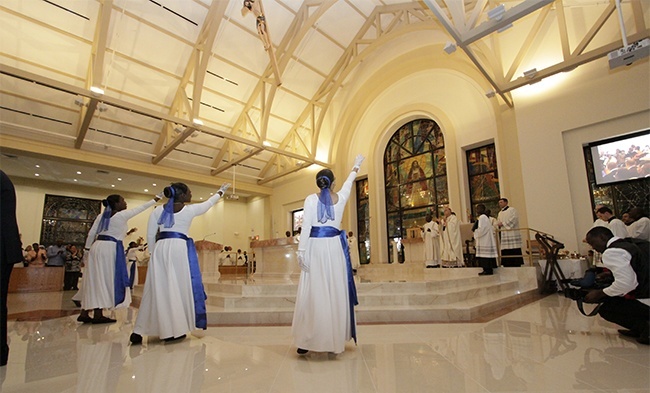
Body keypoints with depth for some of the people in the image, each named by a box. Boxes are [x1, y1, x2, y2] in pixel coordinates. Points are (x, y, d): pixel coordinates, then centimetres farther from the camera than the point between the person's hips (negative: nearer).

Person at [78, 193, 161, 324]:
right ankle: (98, 314, 2)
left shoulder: (101, 216, 14)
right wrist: (154, 200, 11)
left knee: (94, 280, 10)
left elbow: (91, 233, 13)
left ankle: (84, 313, 15)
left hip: (97, 246, 7)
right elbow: (141, 208, 3)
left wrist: (87, 250, 18)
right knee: (104, 280, -2)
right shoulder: (122, 215, -5)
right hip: (110, 248, -7)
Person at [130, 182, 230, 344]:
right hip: (179, 248, -3)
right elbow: (209, 203, 23)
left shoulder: (158, 210, 12)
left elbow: (150, 236, 11)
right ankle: (175, 330, 7)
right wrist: (221, 191, 38)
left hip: (160, 248, 4)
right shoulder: (190, 209, 5)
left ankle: (139, 331, 8)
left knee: (158, 288, 7)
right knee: (179, 288, 3)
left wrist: (154, 252, 21)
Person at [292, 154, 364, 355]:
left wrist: (301, 251, -4)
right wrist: (356, 166, 43)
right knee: (335, 291, 7)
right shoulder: (341, 197, 7)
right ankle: (335, 339, 15)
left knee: (312, 292, 1)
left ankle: (306, 341, 7)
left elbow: (306, 227, -6)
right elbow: (349, 182, 26)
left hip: (315, 247, -2)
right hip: (334, 246, 2)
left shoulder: (311, 199, -1)